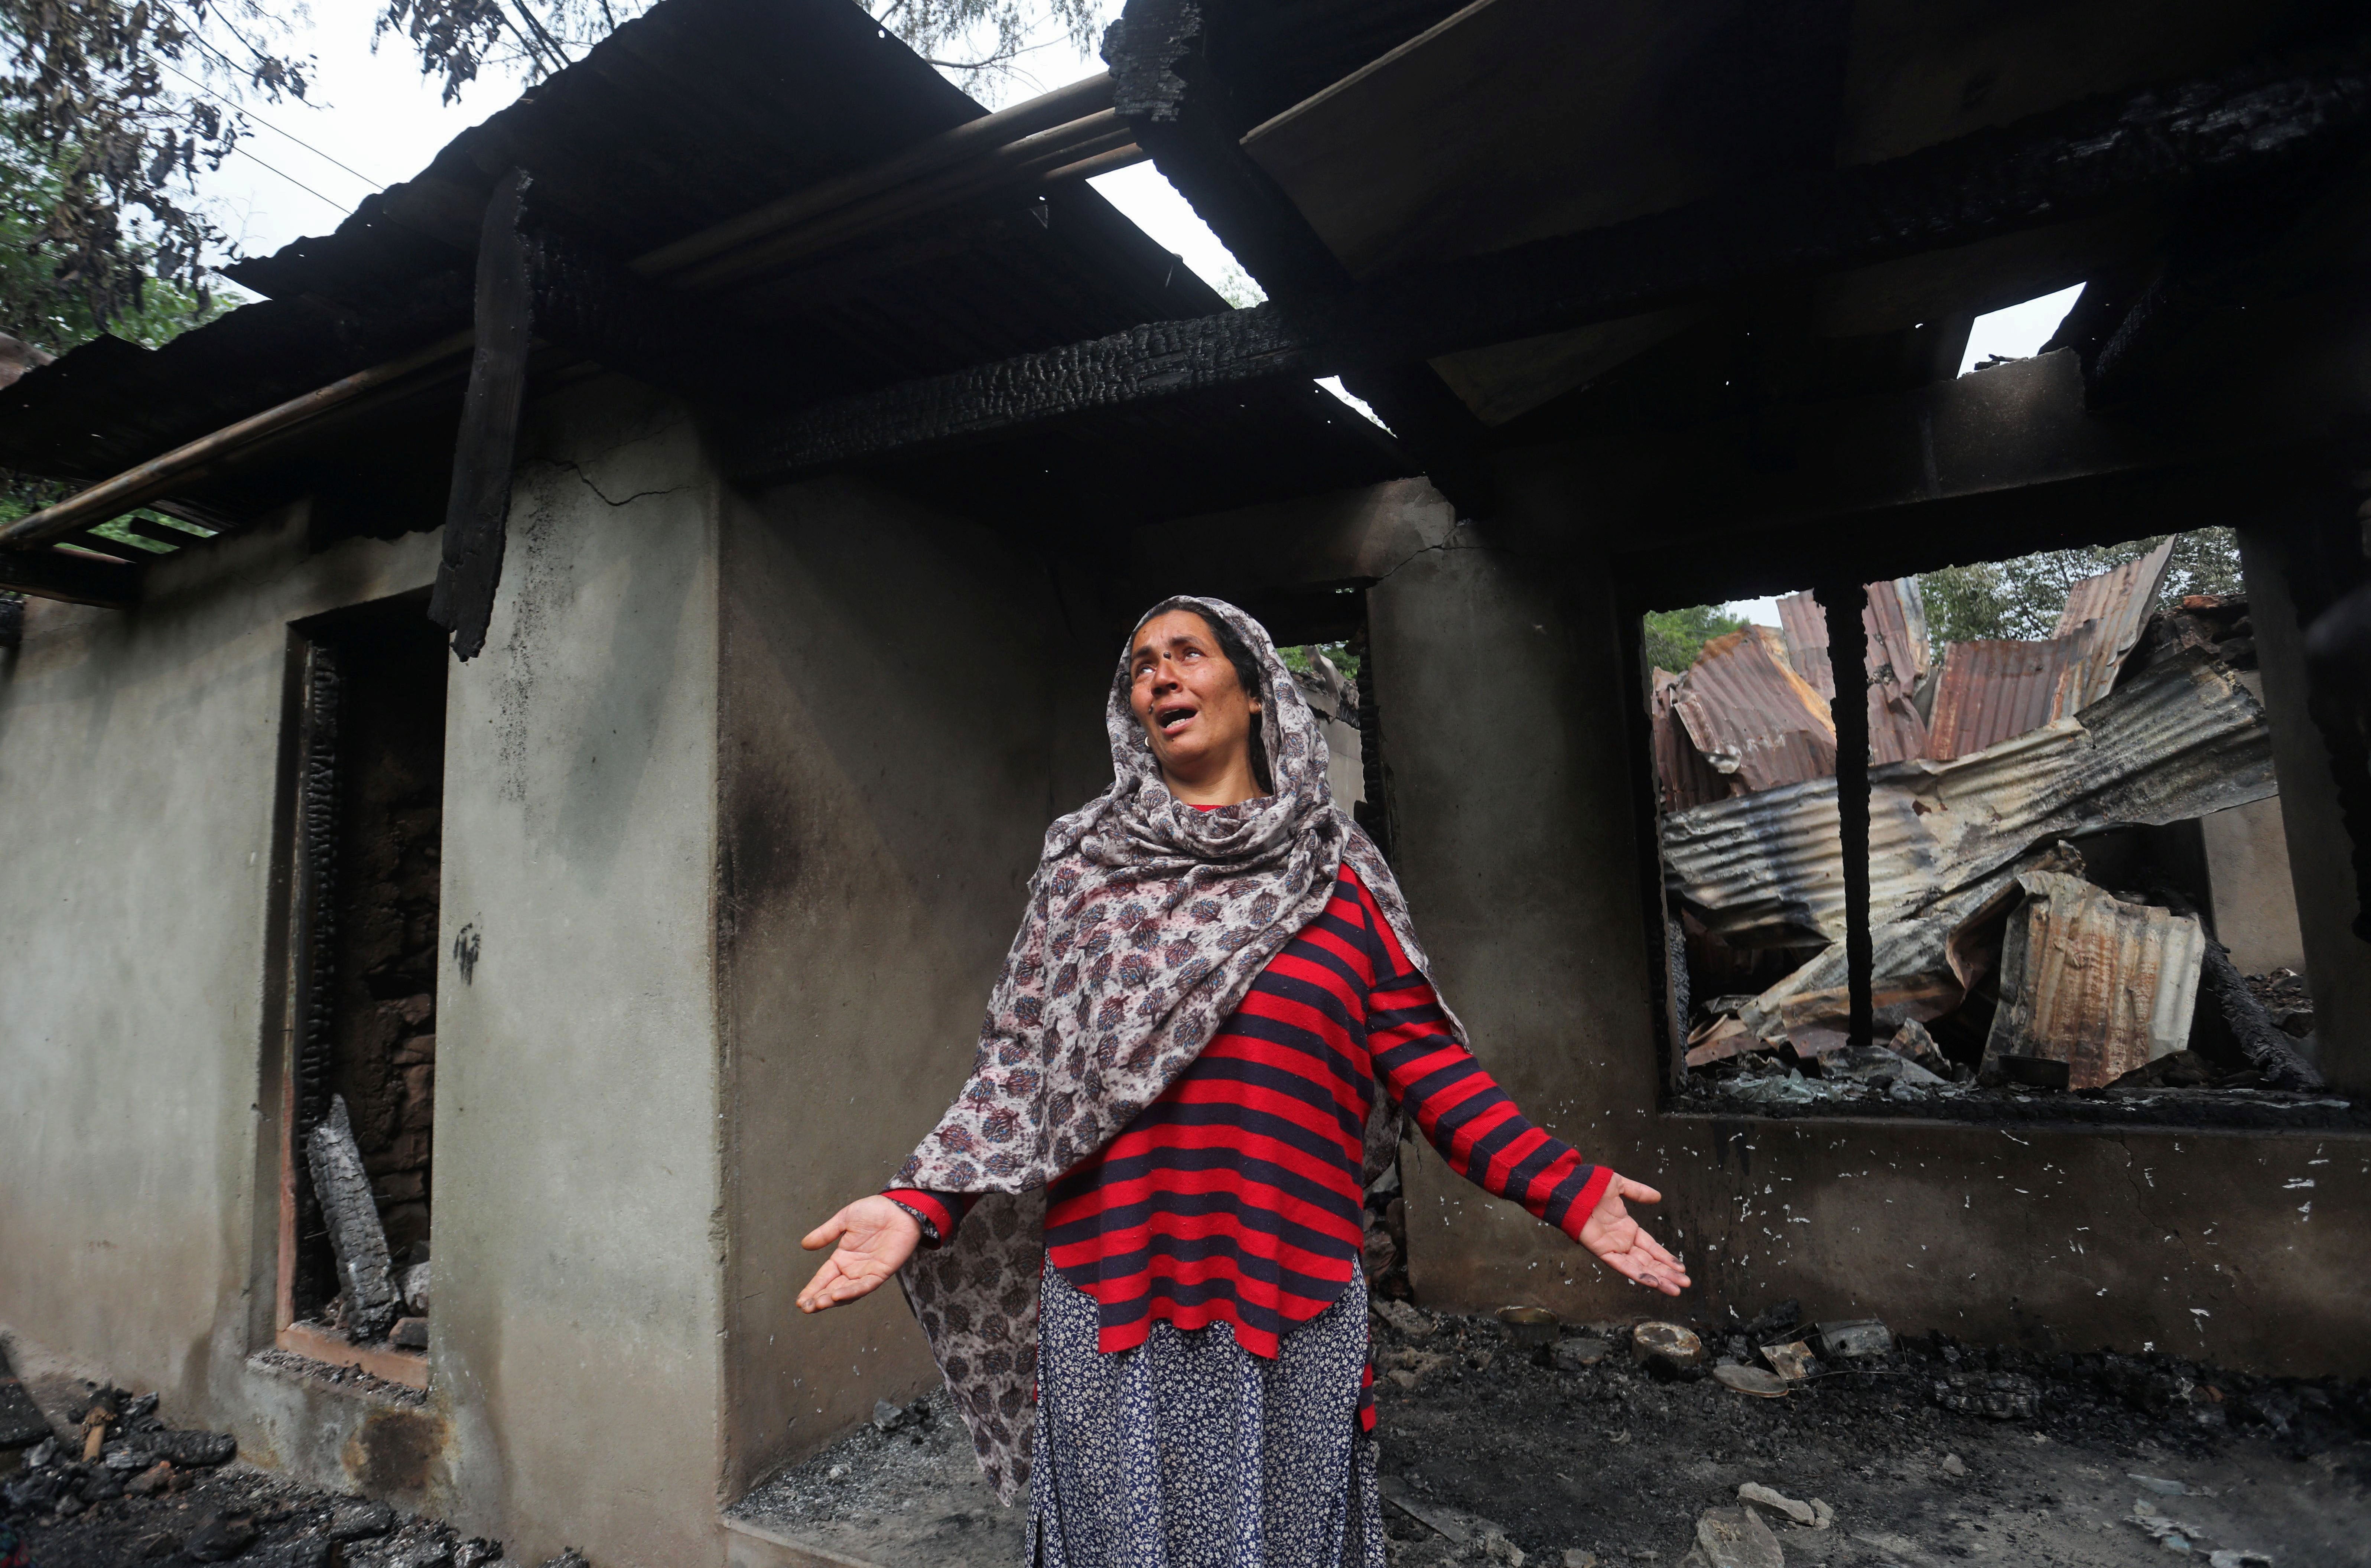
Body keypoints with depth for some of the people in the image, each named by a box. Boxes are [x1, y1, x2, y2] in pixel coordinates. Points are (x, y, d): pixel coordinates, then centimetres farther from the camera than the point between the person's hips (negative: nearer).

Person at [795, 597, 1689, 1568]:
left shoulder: (1336, 874, 3)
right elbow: (1023, 1062, 1)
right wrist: (920, 1207, -11)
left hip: (1293, 1297, 0)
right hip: (1111, 1293, 1)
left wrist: (1564, 1187, -9)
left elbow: (1419, 1054, 0)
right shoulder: (1085, 862, 5)